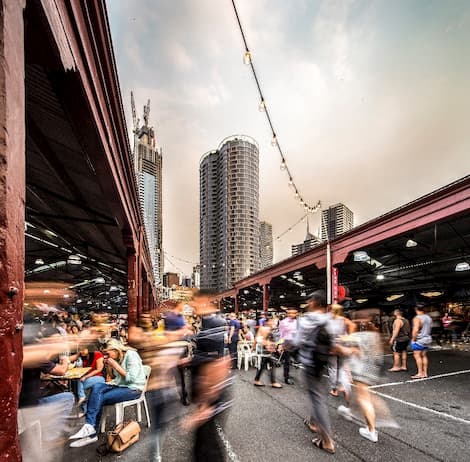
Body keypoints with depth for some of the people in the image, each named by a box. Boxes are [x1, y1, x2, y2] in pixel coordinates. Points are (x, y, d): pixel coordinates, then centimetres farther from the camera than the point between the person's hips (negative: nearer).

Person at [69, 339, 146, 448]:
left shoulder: (131, 355, -16)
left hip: (133, 389, -8)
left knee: (100, 398, -19)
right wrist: (108, 366, -3)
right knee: (97, 387, -17)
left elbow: (131, 378, -23)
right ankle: (89, 427, -21)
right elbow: (113, 378, 14)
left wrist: (115, 365, -19)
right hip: (119, 385, 8)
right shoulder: (117, 358, 8)